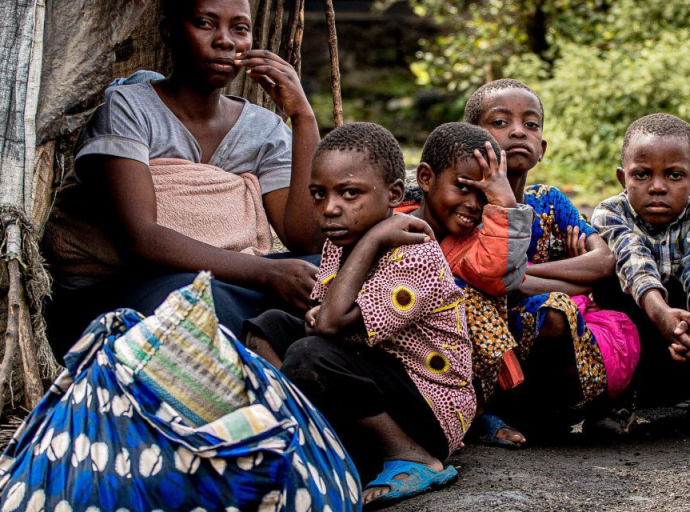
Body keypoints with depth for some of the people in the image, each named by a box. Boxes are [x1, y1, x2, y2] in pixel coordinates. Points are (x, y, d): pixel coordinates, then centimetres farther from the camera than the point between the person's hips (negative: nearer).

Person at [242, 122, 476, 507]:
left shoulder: (415, 256, -21)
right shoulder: (341, 243, 5)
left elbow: (333, 321, -30)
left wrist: (373, 238, -24)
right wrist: (319, 316, -9)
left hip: (431, 412, -9)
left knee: (308, 355, -29)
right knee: (270, 326, 5)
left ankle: (416, 460, -18)